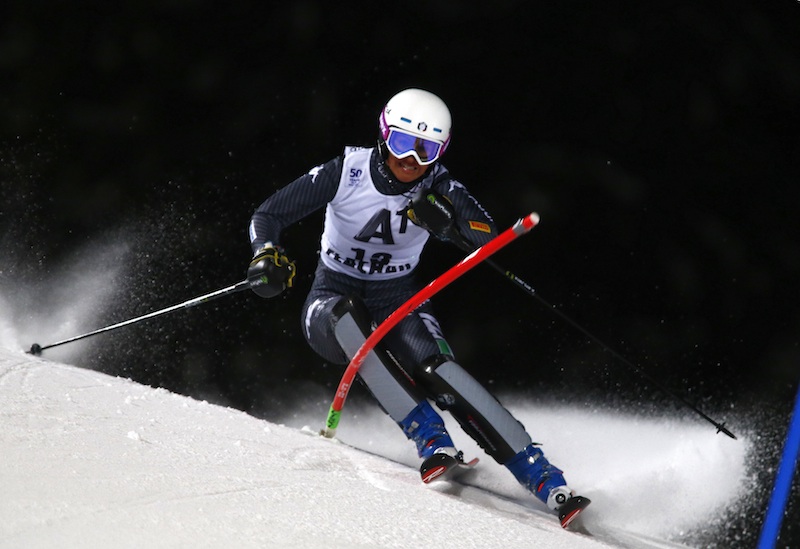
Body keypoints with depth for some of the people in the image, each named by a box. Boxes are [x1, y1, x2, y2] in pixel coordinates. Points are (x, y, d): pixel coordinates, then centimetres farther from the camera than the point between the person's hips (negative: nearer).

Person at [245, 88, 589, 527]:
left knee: (436, 368, -28)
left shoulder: (436, 188, -11)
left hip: (397, 298, 1)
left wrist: (445, 218, -46)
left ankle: (543, 479, -30)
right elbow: (267, 216, -10)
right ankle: (433, 443, -38)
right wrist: (267, 256, -31)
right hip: (333, 299, 0)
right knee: (349, 316, -37)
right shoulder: (347, 171, -15)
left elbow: (488, 236, -27)